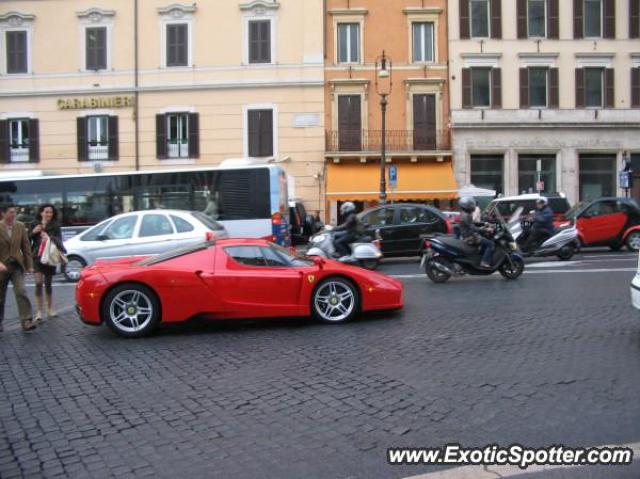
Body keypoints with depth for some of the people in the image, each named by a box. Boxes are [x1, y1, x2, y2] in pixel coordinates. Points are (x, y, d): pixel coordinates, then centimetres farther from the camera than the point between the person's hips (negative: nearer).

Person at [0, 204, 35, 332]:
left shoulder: (20, 226, 1)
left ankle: (26, 321, -16)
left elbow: (26, 246, 6)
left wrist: (29, 265, 4)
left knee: (21, 292, -13)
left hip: (17, 265, 1)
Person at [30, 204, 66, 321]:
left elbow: (59, 241, -3)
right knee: (39, 283, -11)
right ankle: (39, 311, -10)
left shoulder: (55, 226, 3)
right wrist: (34, 232, -10)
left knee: (48, 284, 9)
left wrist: (50, 238, -21)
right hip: (37, 257, 0)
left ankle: (50, 309, 22)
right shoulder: (35, 225, 6)